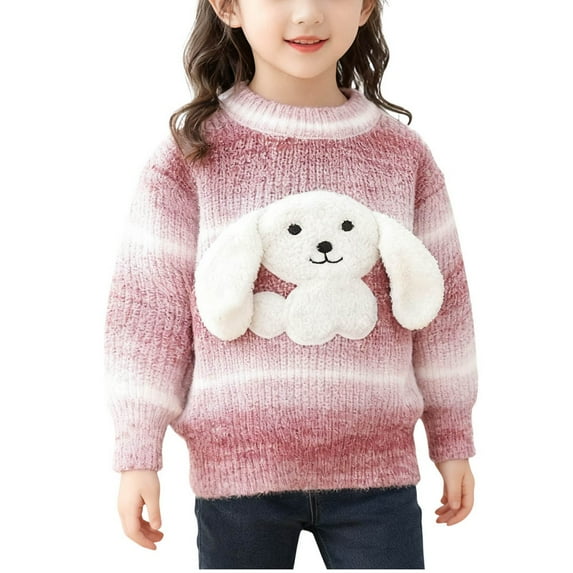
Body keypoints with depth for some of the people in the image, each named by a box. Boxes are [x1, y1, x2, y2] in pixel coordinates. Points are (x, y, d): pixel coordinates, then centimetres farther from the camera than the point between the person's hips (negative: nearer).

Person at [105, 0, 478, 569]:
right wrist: (138, 455, -5)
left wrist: (452, 441, 11)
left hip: (376, 466, 2)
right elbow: (148, 305, -4)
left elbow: (441, 299, 7)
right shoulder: (192, 153, -5)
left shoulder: (403, 153, 2)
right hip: (237, 465, -1)